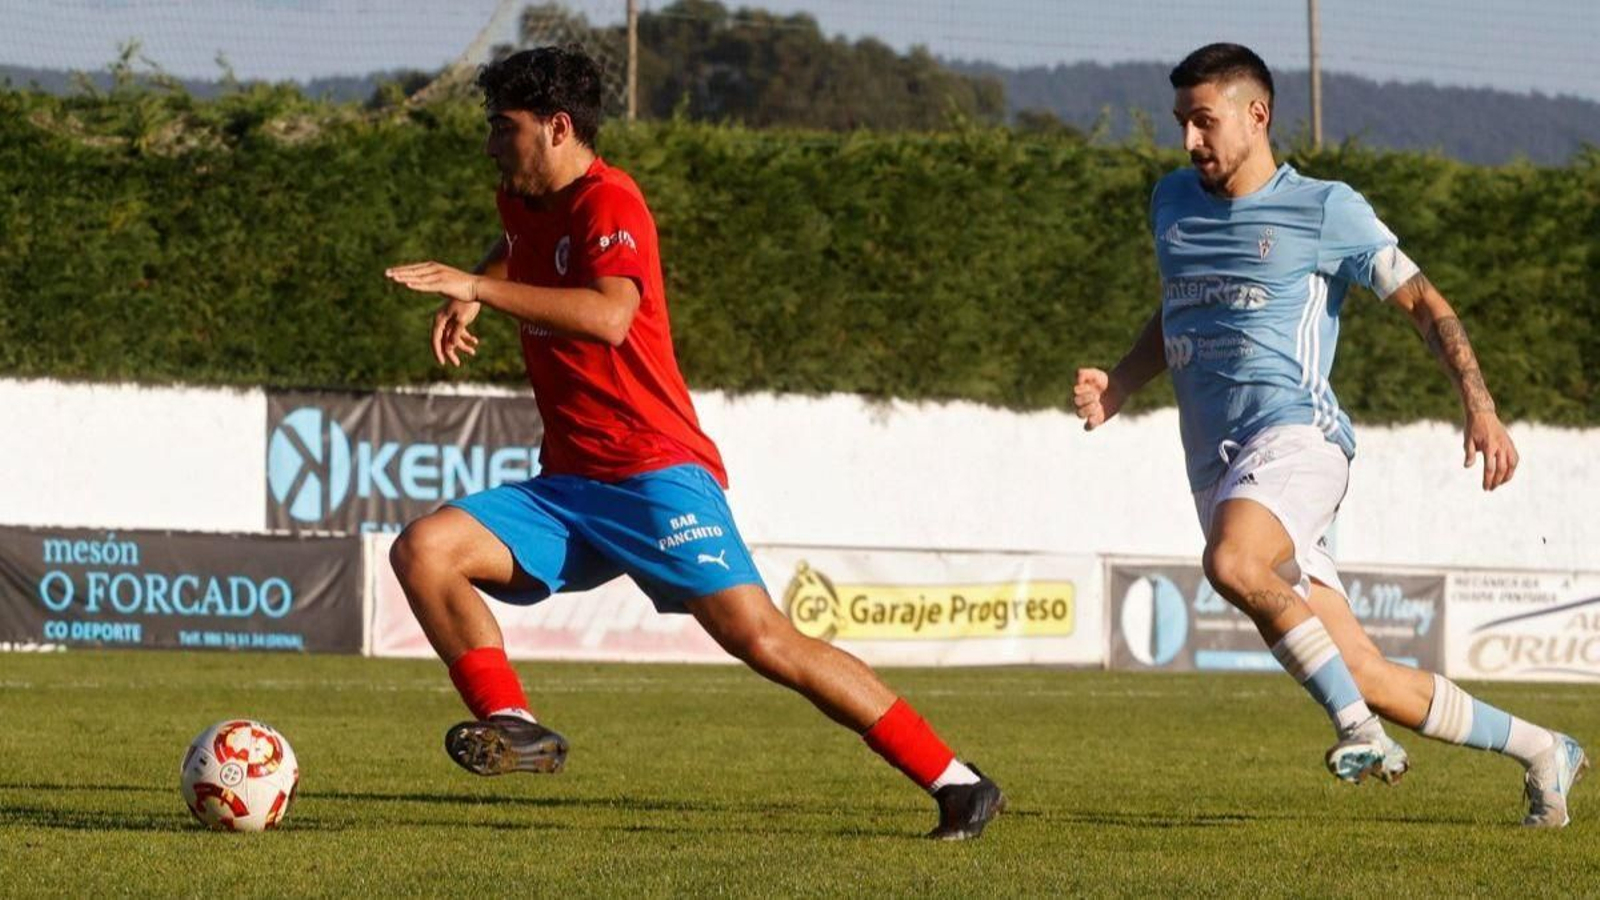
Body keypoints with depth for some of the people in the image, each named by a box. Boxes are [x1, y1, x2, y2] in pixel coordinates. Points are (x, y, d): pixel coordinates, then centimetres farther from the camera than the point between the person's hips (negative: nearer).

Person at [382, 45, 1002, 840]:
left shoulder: (607, 202, -13)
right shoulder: (525, 203, 14)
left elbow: (608, 316, -33)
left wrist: (476, 287, -32)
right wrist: (470, 295, 19)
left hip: (654, 475, -8)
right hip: (566, 489, 8)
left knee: (762, 639, -18)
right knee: (423, 550, -12)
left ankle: (954, 782, -13)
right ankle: (512, 726, -11)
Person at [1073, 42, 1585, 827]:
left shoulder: (1325, 210, 0)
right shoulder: (1172, 203, 18)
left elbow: (1424, 304, 3)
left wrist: (1479, 404, -11)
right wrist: (1117, 386, 14)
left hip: (1294, 435, -6)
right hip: (1216, 463, 6)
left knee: (1232, 563, -38)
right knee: (1367, 678, -1)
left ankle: (1357, 726, -26)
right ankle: (1541, 751, 14)